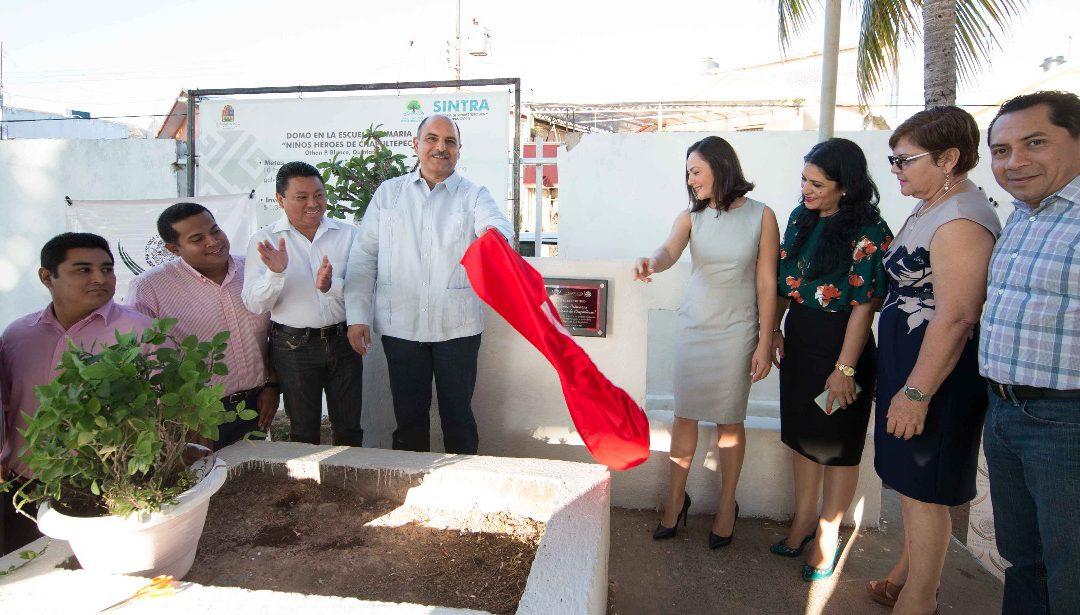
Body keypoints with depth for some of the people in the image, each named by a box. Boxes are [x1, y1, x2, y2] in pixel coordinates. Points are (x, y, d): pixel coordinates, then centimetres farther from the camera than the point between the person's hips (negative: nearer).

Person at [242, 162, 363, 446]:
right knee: (303, 430, 12)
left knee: (349, 428, 10)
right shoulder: (264, 240, 0)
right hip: (292, 345, -1)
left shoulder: (348, 234, 1)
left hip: (342, 340, 1)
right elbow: (254, 305, -6)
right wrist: (275, 274, -23)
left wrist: (332, 285, -23)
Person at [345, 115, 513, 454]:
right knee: (408, 414, 12)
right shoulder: (388, 193, 8)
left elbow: (499, 227, -18)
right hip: (400, 325, 2)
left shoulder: (474, 195, 3)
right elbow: (363, 256, 7)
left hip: (457, 326, -1)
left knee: (458, 413, 9)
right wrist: (358, 315, -1)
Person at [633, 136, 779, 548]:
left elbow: (766, 283, -4)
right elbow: (671, 250, -19)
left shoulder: (761, 216, -4)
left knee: (729, 420, 7)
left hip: (736, 332, -2)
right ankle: (676, 500, 24)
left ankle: (727, 505, 25)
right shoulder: (690, 217, 2)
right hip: (692, 327, 3)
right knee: (685, 415, 8)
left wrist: (764, 342, -6)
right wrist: (651, 263, -43)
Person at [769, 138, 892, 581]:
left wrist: (845, 367, -18)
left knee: (837, 443, 8)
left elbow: (863, 304, -17)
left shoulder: (868, 232, -16)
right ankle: (804, 517, 34)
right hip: (799, 339, 7)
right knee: (801, 432, 16)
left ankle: (827, 534, 25)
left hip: (840, 342, -6)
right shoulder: (800, 218, 5)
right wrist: (775, 329, 8)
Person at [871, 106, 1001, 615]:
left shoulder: (960, 220, -20)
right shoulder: (931, 209, 12)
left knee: (922, 488, 3)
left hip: (937, 366, -10)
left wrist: (917, 392, -23)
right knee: (910, 480, 20)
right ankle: (908, 572, 37)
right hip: (907, 359, 10)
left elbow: (956, 316, -25)